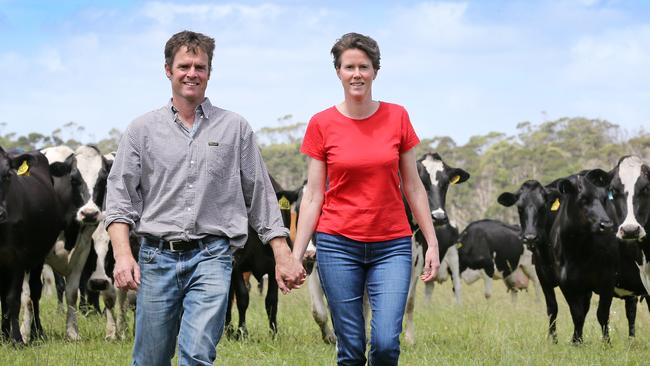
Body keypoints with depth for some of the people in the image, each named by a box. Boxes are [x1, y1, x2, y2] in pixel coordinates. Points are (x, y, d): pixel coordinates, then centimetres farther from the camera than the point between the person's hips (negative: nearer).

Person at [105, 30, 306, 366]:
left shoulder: (235, 129, 9)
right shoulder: (142, 130, 8)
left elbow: (261, 196, 11)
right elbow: (119, 197, 4)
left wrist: (283, 256, 5)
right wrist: (122, 255, -10)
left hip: (212, 256, -1)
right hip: (157, 258, 1)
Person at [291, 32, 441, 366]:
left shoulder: (397, 117, 3)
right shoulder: (322, 124, 0)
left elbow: (413, 186, 7)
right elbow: (313, 195, 3)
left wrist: (432, 243, 3)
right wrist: (296, 254, -2)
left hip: (392, 247, 0)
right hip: (339, 245, 0)